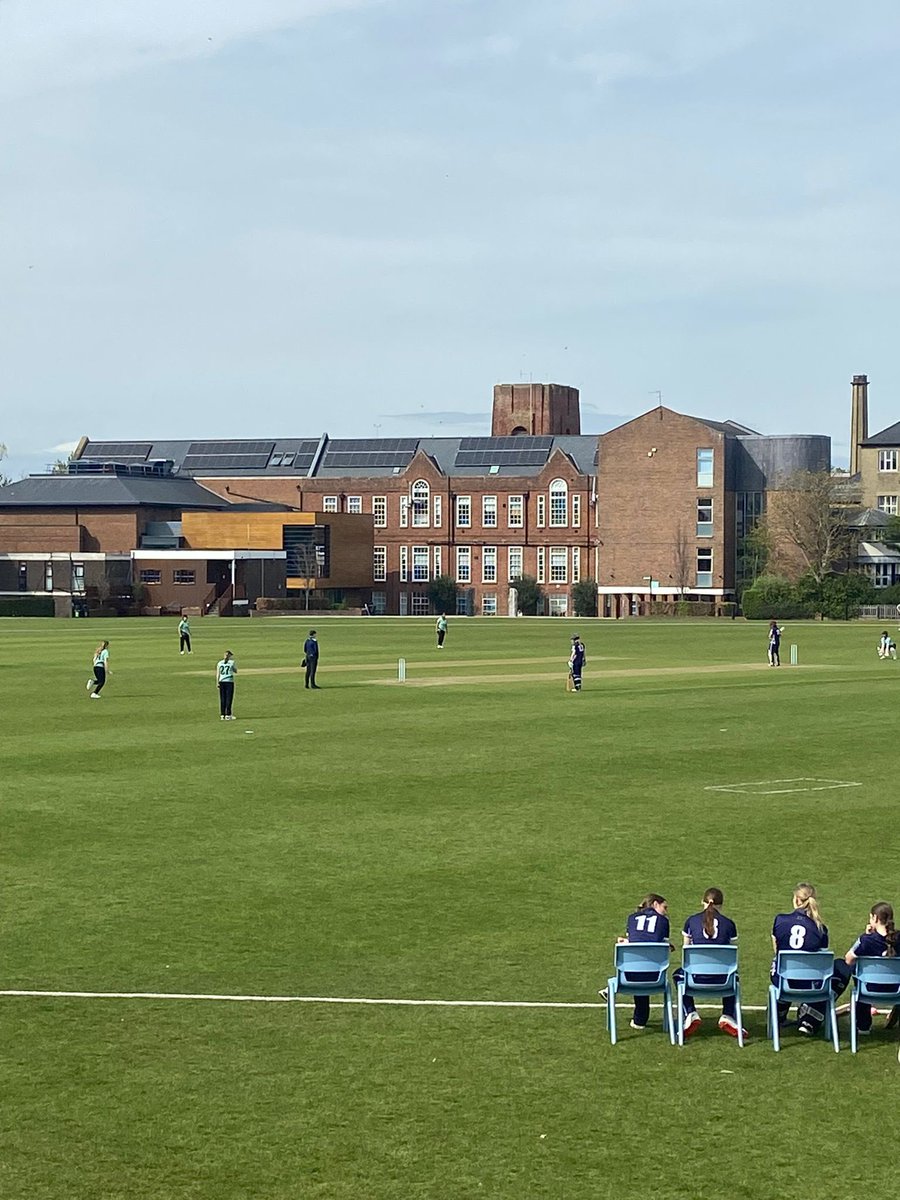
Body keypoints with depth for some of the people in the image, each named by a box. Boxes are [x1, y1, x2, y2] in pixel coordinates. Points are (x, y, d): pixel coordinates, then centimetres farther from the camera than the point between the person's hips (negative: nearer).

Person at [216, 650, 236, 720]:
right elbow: (236, 671, 13)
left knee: (222, 699, 6)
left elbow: (217, 674, 2)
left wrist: (217, 683, 2)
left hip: (221, 682, 3)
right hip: (230, 682, -3)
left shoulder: (219, 663, 7)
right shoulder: (232, 662, -1)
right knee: (228, 698, 0)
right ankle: (228, 715, -3)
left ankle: (222, 715, 7)